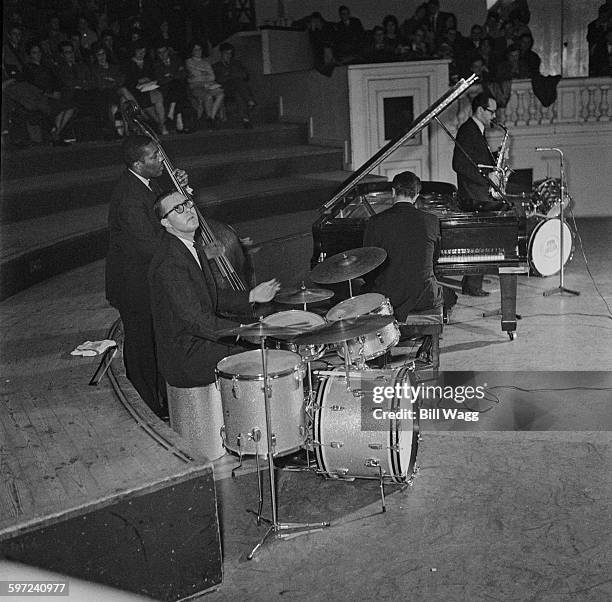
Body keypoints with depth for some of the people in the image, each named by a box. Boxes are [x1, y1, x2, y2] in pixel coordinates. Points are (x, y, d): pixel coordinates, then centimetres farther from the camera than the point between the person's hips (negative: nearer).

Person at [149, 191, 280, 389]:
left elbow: (212, 296, 17)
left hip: (201, 334, 10)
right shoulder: (169, 264, -24)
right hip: (185, 356, -10)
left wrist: (250, 296, 5)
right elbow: (195, 320, -28)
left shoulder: (192, 247, 8)